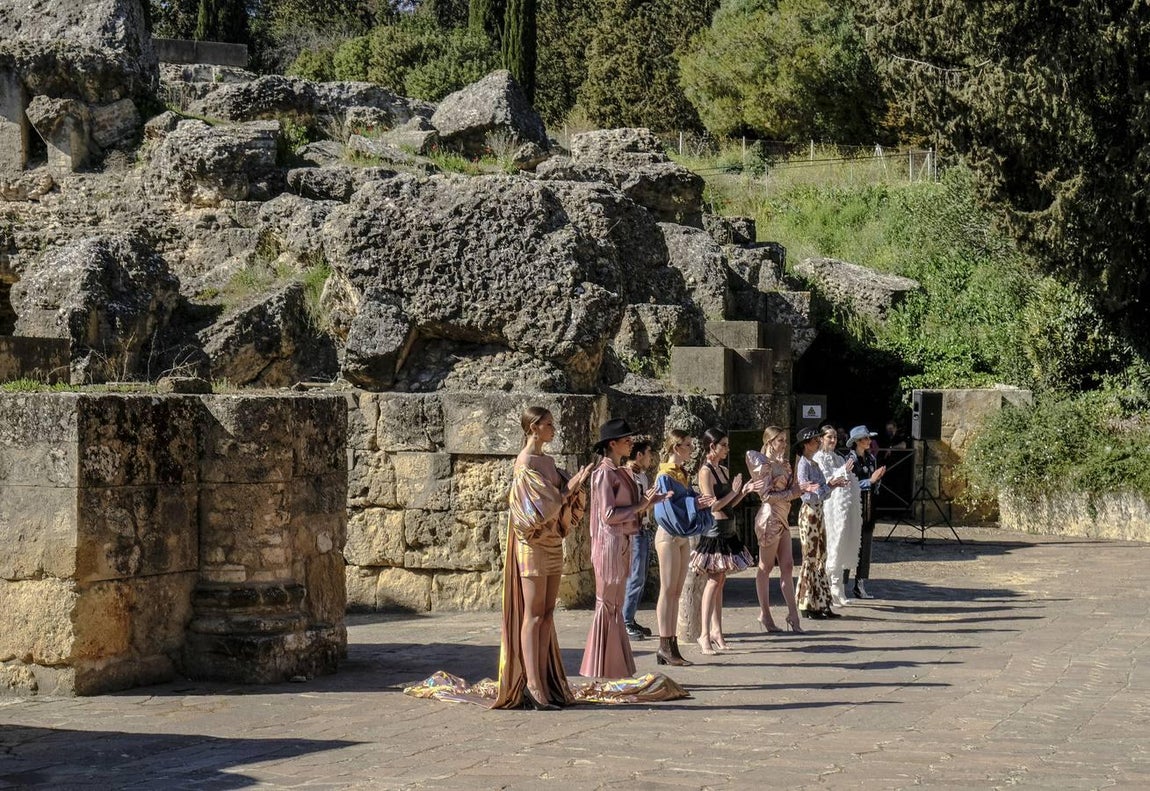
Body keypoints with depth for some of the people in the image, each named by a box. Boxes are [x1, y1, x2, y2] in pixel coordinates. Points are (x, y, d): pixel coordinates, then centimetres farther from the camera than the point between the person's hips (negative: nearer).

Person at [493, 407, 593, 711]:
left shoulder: (547, 461, 13)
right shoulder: (525, 464, -12)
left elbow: (563, 498, 13)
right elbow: (543, 504, -18)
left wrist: (575, 484, -6)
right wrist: (570, 487, -13)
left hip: (552, 542, 8)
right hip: (533, 544, -8)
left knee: (547, 614, 7)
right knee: (533, 615, -7)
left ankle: (543, 679, 10)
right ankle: (532, 685, -7)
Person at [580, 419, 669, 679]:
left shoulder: (621, 472, 15)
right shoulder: (604, 473, -13)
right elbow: (608, 514, -18)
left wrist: (649, 501, 5)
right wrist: (640, 506, -14)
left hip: (623, 543, 10)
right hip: (610, 543, -10)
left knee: (614, 605, 13)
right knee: (608, 604, -5)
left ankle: (615, 667, 19)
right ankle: (603, 670, 0)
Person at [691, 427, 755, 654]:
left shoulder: (724, 471, 14)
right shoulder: (706, 472, -11)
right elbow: (713, 505, -18)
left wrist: (744, 491, 4)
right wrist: (734, 492, -10)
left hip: (727, 530, 9)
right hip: (714, 530, -9)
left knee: (720, 581, 10)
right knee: (714, 581, -10)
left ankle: (716, 631, 14)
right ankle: (705, 635, -10)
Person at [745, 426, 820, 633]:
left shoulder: (784, 464, 14)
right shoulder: (764, 465, -9)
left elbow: (793, 488, 9)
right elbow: (767, 495, -15)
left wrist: (804, 489, -12)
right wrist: (797, 491, -15)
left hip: (782, 519, 8)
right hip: (769, 518, -8)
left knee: (787, 566, 4)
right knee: (766, 567, 1)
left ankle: (793, 615, 3)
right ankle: (765, 615, 7)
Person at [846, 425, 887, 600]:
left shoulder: (871, 459, 13)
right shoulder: (849, 459, -9)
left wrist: (878, 478, -4)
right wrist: (870, 480, -18)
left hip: (868, 508, 7)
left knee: (866, 546, 6)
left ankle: (860, 585, 10)